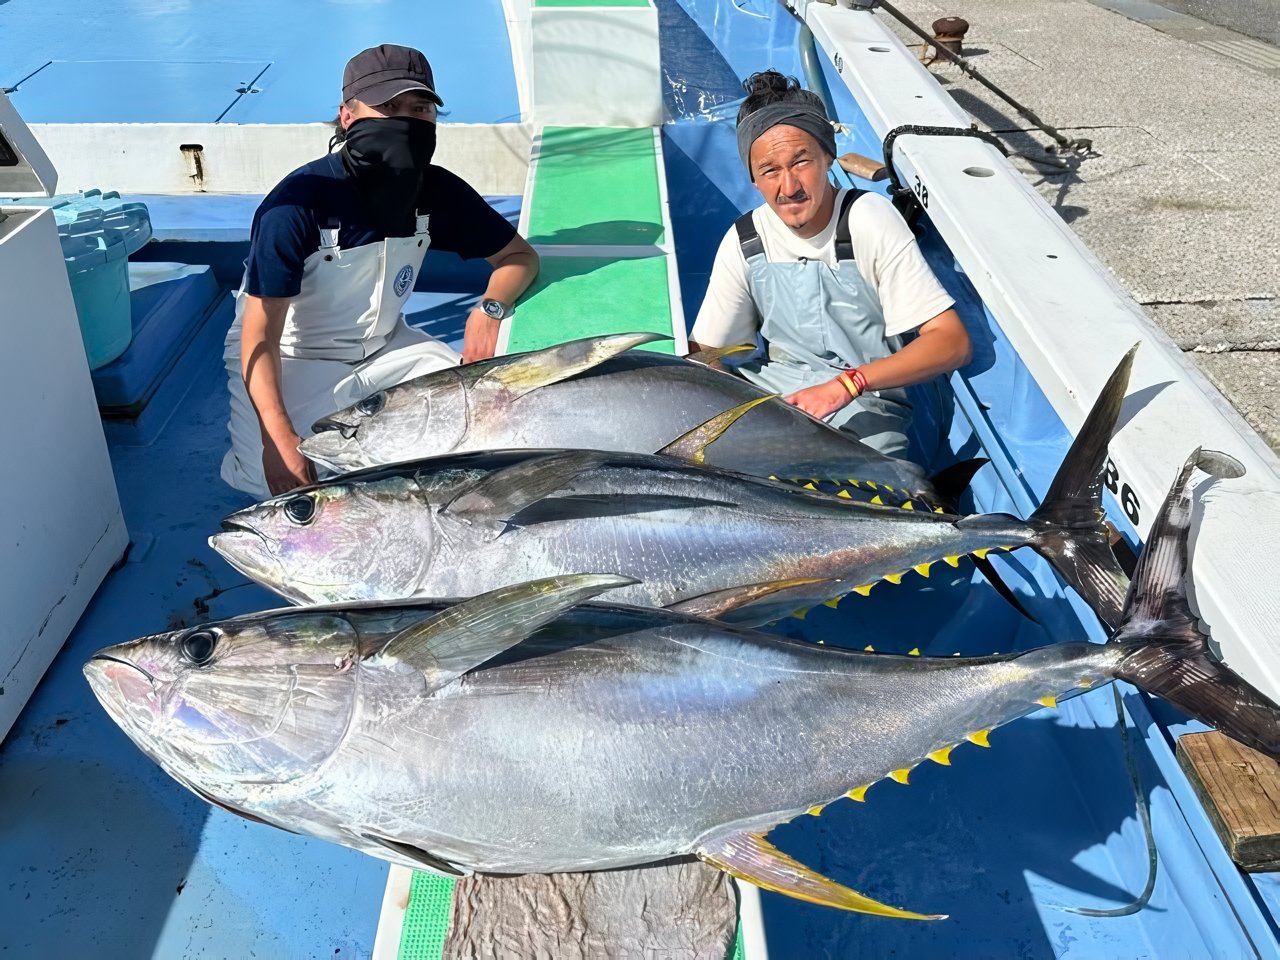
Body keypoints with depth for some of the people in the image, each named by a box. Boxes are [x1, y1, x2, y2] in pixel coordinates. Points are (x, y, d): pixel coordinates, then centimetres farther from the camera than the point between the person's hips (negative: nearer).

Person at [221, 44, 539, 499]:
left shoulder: (437, 191, -11)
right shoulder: (297, 204, -27)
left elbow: (520, 256, 1)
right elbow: (261, 336, -27)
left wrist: (490, 307, -23)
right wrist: (279, 439, -40)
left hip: (382, 347, 5)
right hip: (290, 357, -5)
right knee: (272, 476, -27)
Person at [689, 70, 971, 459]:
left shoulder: (870, 220, -14)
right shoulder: (743, 241, -4)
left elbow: (952, 343, -19)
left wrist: (847, 384, -31)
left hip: (869, 402, -4)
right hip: (774, 384, 4)